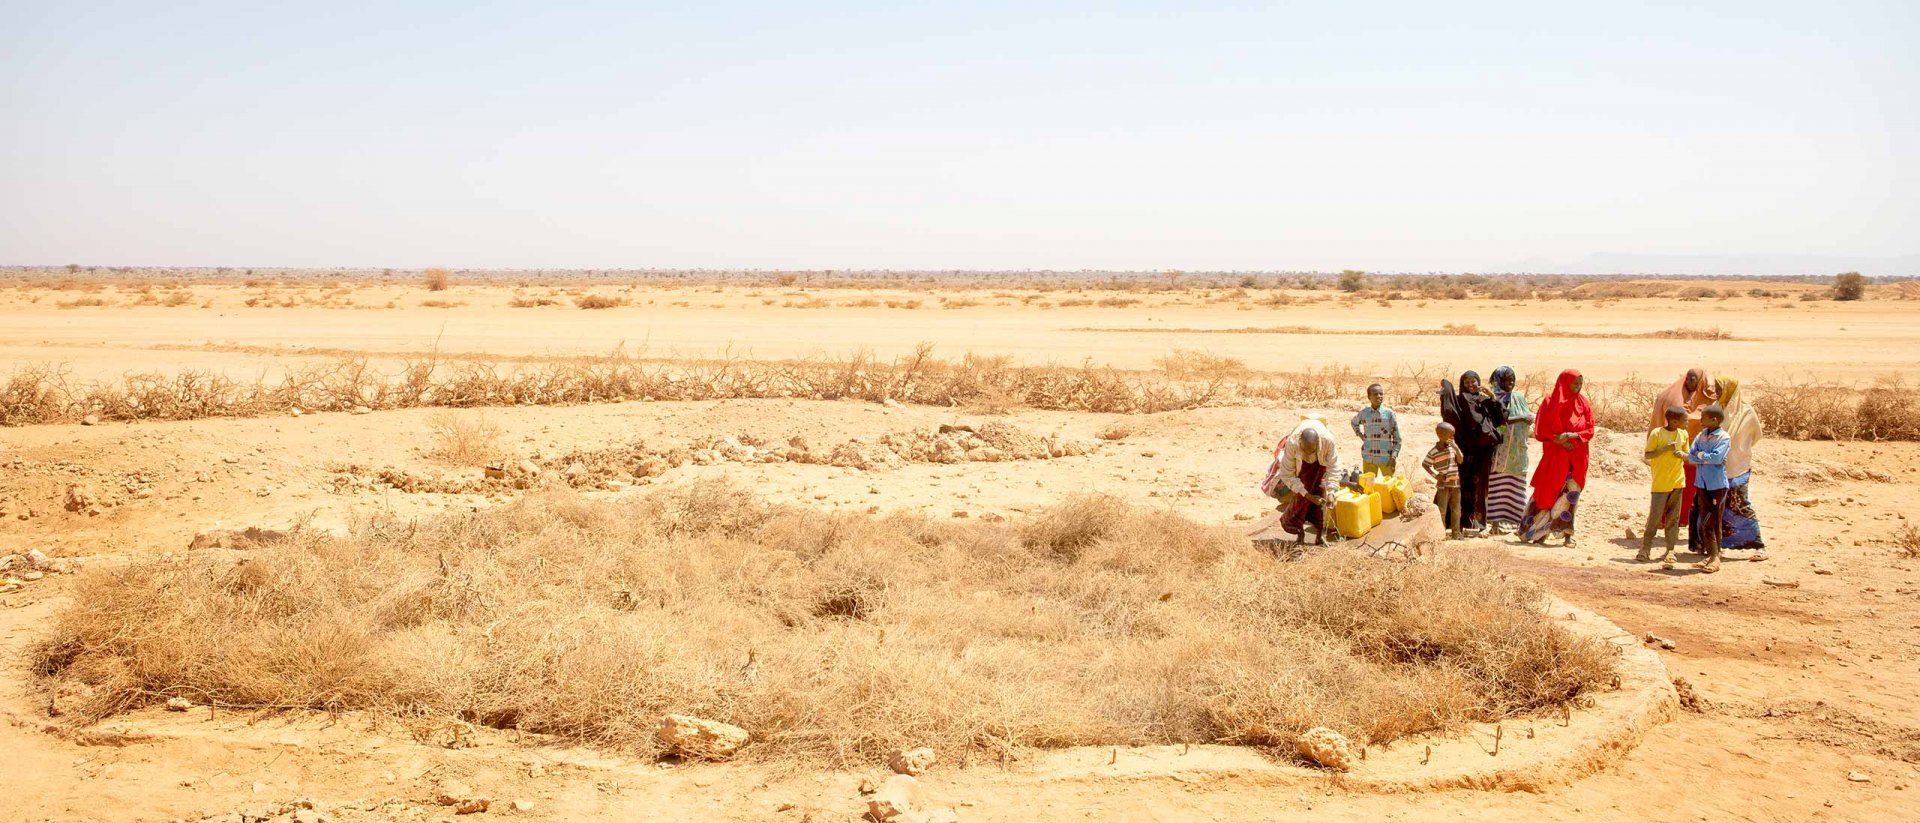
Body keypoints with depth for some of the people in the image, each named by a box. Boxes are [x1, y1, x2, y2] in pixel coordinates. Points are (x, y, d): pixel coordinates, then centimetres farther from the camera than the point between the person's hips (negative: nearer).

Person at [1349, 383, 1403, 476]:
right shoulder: (1364, 413, 2)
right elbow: (1354, 423, 26)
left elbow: (1397, 438, -3)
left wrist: (1394, 457, -10)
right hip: (1368, 458, 3)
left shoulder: (1389, 413, -5)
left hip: (1386, 458, -3)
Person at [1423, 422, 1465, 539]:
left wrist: (1456, 447, -11)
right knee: (1442, 510, -1)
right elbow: (1424, 464, -2)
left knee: (1456, 510, 10)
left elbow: (1460, 460, 0)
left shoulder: (1452, 447, 5)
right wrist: (1435, 475, -9)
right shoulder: (1434, 451, -9)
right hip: (1443, 485, -5)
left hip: (1455, 484, 5)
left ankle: (1456, 532, 19)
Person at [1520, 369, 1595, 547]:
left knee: (1571, 493, -2)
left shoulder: (1584, 404, 6)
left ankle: (1568, 533, 1)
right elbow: (1541, 430, -3)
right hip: (1554, 455, -2)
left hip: (1576, 457, 2)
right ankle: (1538, 531, 10)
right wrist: (1559, 440, -15)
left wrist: (1571, 436, -15)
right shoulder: (1550, 402, -1)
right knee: (1548, 491, 0)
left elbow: (1589, 431, 2)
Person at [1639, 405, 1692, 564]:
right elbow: (1647, 455, -9)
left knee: (1673, 518, 6)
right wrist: (1665, 448, -21)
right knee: (1655, 517, -4)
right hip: (1660, 483, -4)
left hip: (1678, 482, 4)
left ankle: (1670, 551, 11)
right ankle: (1645, 550, 5)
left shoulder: (1683, 434, 5)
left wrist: (1682, 454, -10)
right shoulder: (1656, 433, -10)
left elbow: (1688, 456, 13)